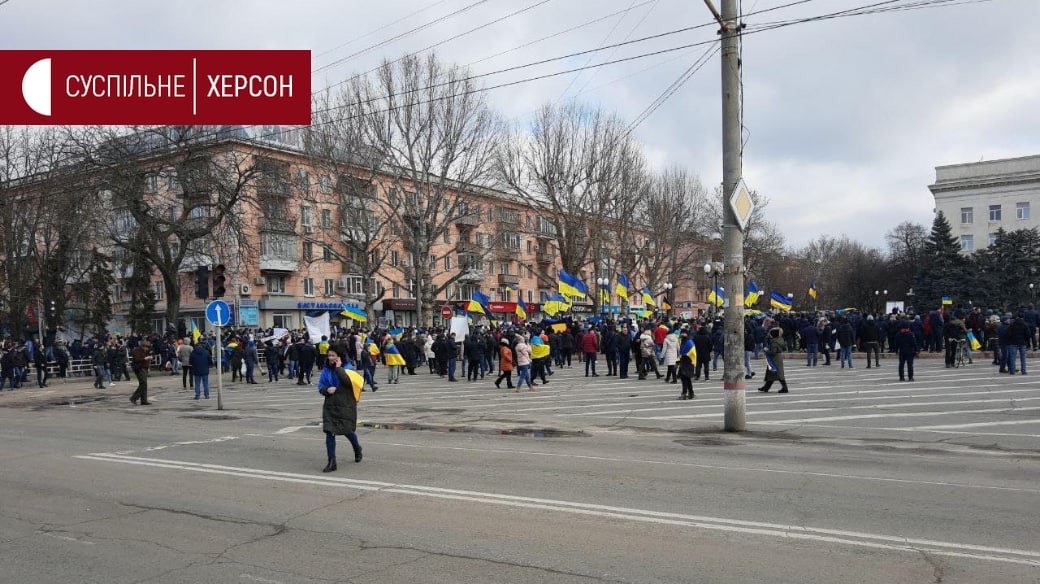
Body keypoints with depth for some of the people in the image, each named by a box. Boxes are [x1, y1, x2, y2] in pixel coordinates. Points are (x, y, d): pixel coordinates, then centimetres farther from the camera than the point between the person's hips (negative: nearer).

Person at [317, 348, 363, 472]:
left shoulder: (347, 368, -7)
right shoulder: (326, 370, 6)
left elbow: (348, 381, -26)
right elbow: (320, 386, 7)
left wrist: (338, 368, -20)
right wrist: (327, 389, -15)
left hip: (345, 405, -3)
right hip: (330, 406, 3)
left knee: (347, 430, 8)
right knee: (329, 432, -5)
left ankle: (357, 449, 40)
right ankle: (332, 462, 0)